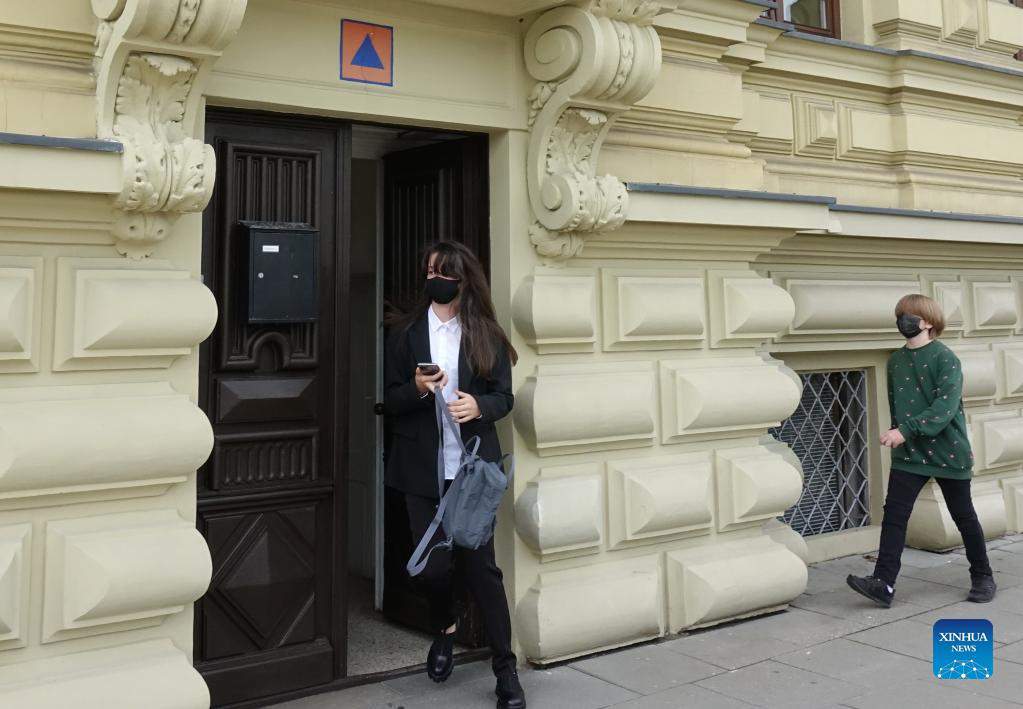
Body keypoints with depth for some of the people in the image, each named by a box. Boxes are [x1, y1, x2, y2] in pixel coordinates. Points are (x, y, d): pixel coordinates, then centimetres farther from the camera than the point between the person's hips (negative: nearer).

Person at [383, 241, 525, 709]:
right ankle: (444, 627, 36)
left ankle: (506, 671, 12)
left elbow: (504, 397, 4)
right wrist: (417, 389, -16)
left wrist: (479, 406, -17)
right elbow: (390, 399, 5)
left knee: (481, 564, -1)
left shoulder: (487, 335, 5)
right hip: (422, 467, 1)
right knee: (433, 565, 2)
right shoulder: (404, 332, 5)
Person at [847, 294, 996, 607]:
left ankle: (982, 577, 30)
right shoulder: (895, 361, 6)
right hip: (908, 453, 5)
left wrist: (907, 430, -30)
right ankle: (884, 583, -11)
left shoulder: (945, 358, -13)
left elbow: (945, 408, -23)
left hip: (947, 451, -5)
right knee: (894, 513, -8)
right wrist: (897, 434, 12)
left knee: (963, 516, 11)